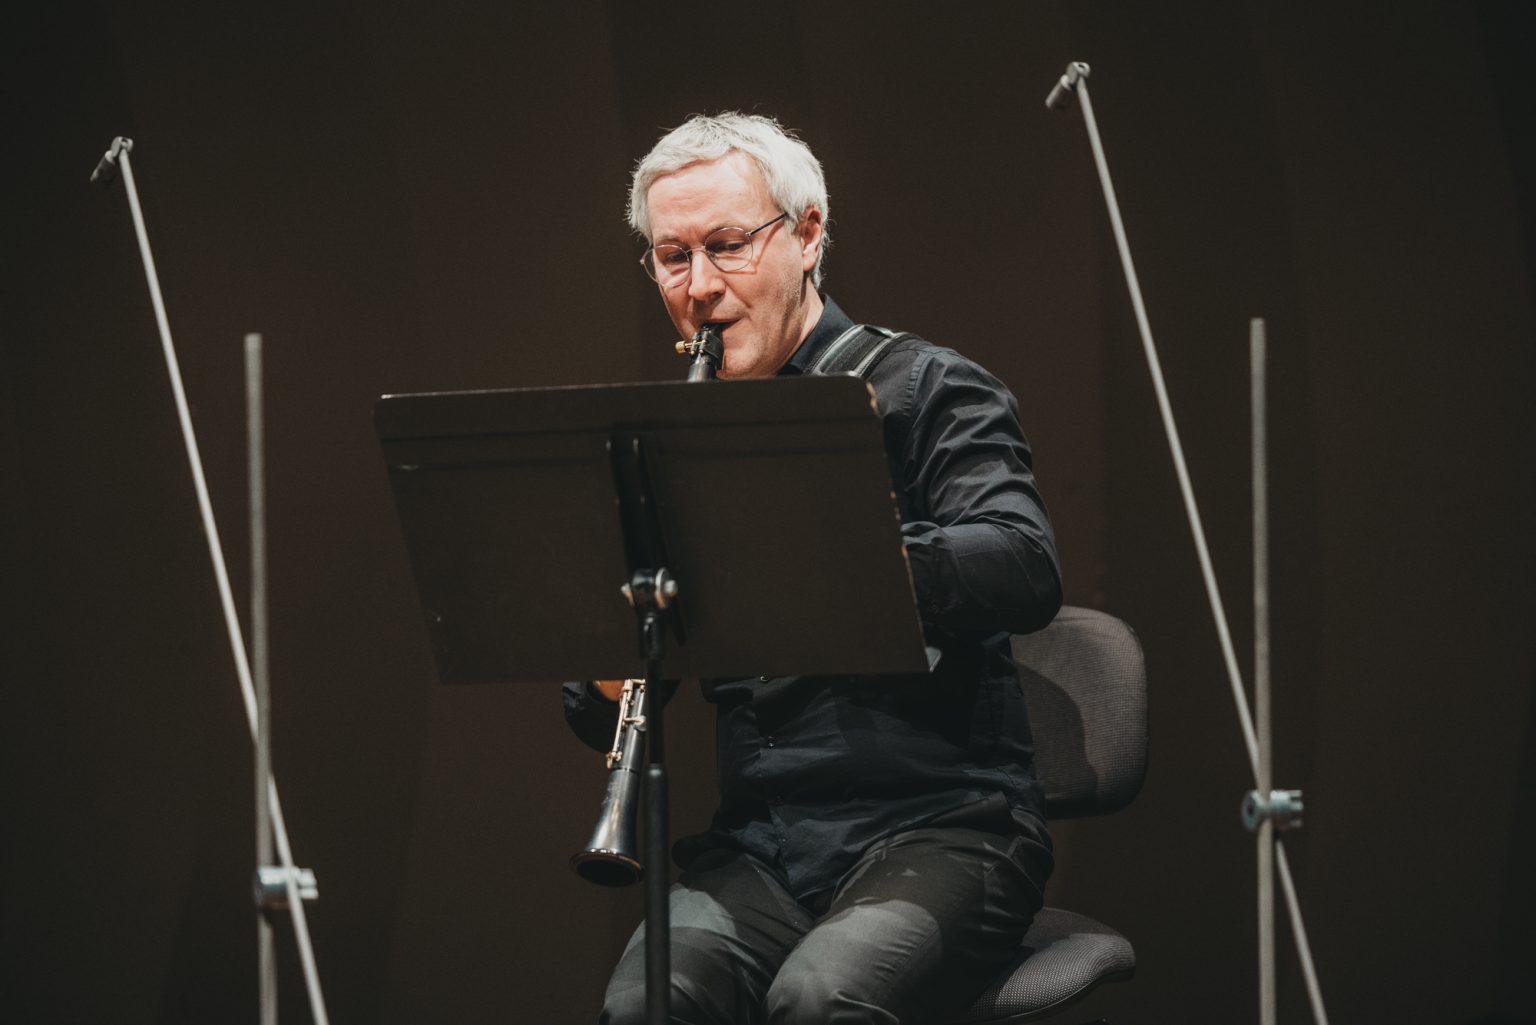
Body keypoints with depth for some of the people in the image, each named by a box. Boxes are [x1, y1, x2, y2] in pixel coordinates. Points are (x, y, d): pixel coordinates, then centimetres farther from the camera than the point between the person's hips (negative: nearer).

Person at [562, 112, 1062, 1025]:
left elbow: (1027, 573, -16)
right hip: (751, 842, 4)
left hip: (935, 824, -4)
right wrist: (610, 682, -7)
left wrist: (818, 539, -27)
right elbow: (599, 724, 18)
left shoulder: (925, 392, 3)